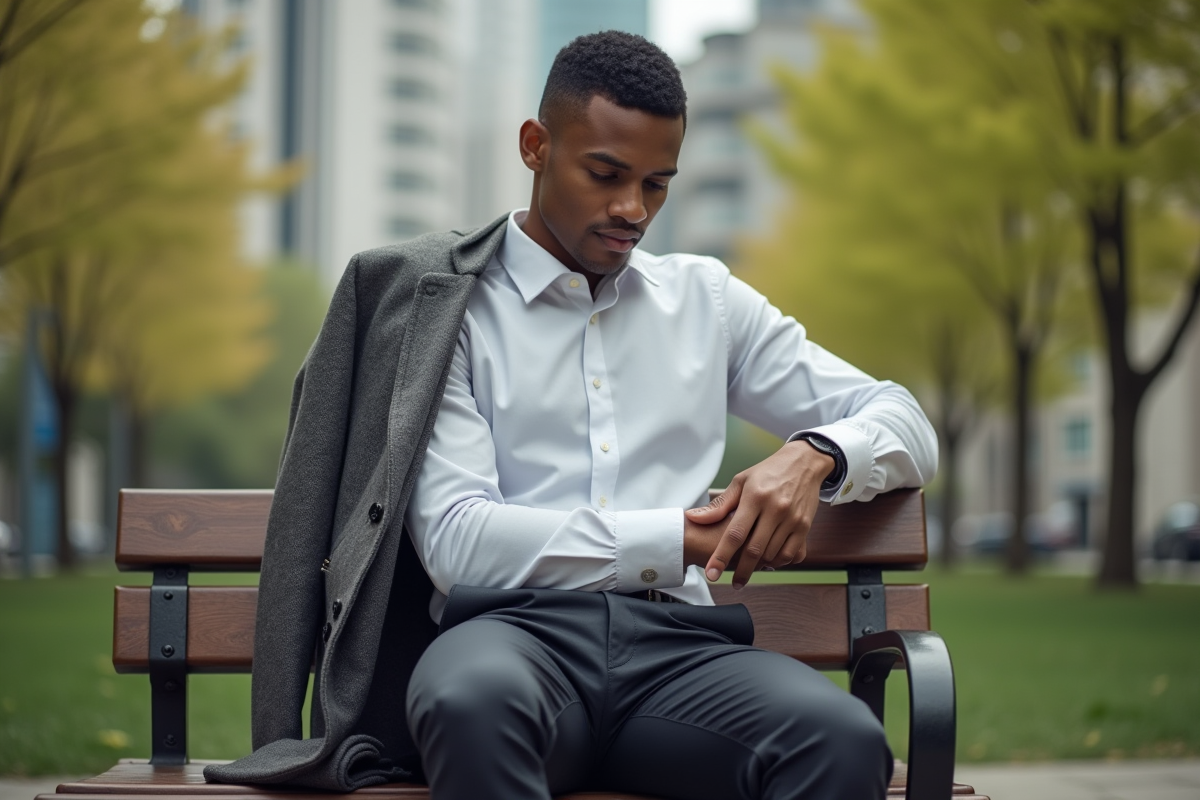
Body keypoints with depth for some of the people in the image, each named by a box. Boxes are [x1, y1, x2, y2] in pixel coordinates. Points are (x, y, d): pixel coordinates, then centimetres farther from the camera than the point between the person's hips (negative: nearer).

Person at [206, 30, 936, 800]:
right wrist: (678, 541, -6)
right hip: (512, 629, -3)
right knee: (472, 702, -42)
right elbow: (458, 542, -4)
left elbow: (906, 425, 23)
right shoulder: (444, 307, 9)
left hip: (675, 641, 3)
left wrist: (815, 455, -1)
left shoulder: (706, 298, 22)